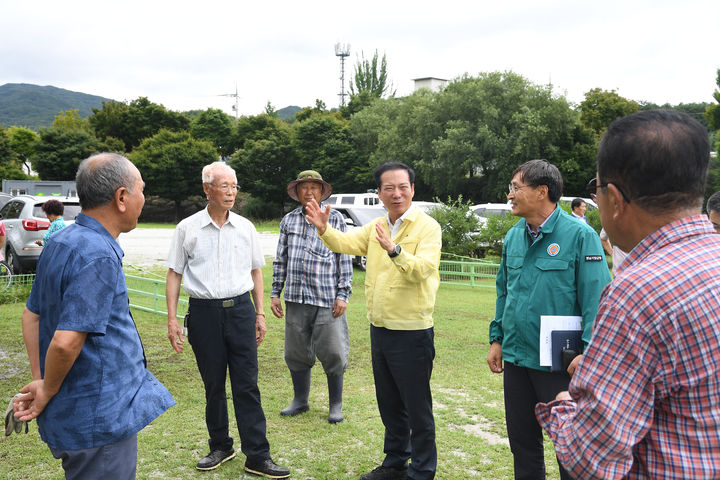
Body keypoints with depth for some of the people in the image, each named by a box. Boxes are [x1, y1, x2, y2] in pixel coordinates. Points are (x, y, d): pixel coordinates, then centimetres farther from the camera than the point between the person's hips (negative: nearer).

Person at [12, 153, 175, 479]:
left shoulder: (61, 242, 7)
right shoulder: (98, 256, -24)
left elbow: (32, 314, 14)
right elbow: (66, 342, -28)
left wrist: (40, 381, 10)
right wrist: (47, 393, -11)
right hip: (101, 419, -9)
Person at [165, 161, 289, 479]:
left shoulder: (245, 227, 6)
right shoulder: (187, 228, 1)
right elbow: (174, 274, 4)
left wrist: (260, 313, 8)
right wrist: (172, 319, -3)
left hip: (240, 309, 1)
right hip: (204, 312, -1)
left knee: (247, 385, 1)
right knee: (213, 385, 10)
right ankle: (220, 448, 27)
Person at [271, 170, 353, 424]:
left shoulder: (335, 218, 3)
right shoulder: (288, 220, 12)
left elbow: (344, 258, 1)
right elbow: (280, 259, 15)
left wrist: (343, 295, -5)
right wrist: (275, 293, 11)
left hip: (327, 298, -3)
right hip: (296, 298, 3)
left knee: (332, 353, 0)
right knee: (296, 352, 11)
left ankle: (336, 405, 16)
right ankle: (300, 400, 28)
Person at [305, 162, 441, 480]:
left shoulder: (427, 227, -12)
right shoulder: (376, 226, 9)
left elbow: (422, 269, -26)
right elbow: (346, 243, -2)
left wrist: (394, 250, -40)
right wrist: (324, 229, -19)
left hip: (411, 332, -7)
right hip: (380, 329, 7)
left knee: (417, 409, 4)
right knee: (389, 404, 20)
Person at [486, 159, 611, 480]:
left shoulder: (579, 234, -13)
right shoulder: (514, 236, 7)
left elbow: (596, 298, -14)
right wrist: (497, 339, 13)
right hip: (516, 357, 6)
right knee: (521, 439, 18)